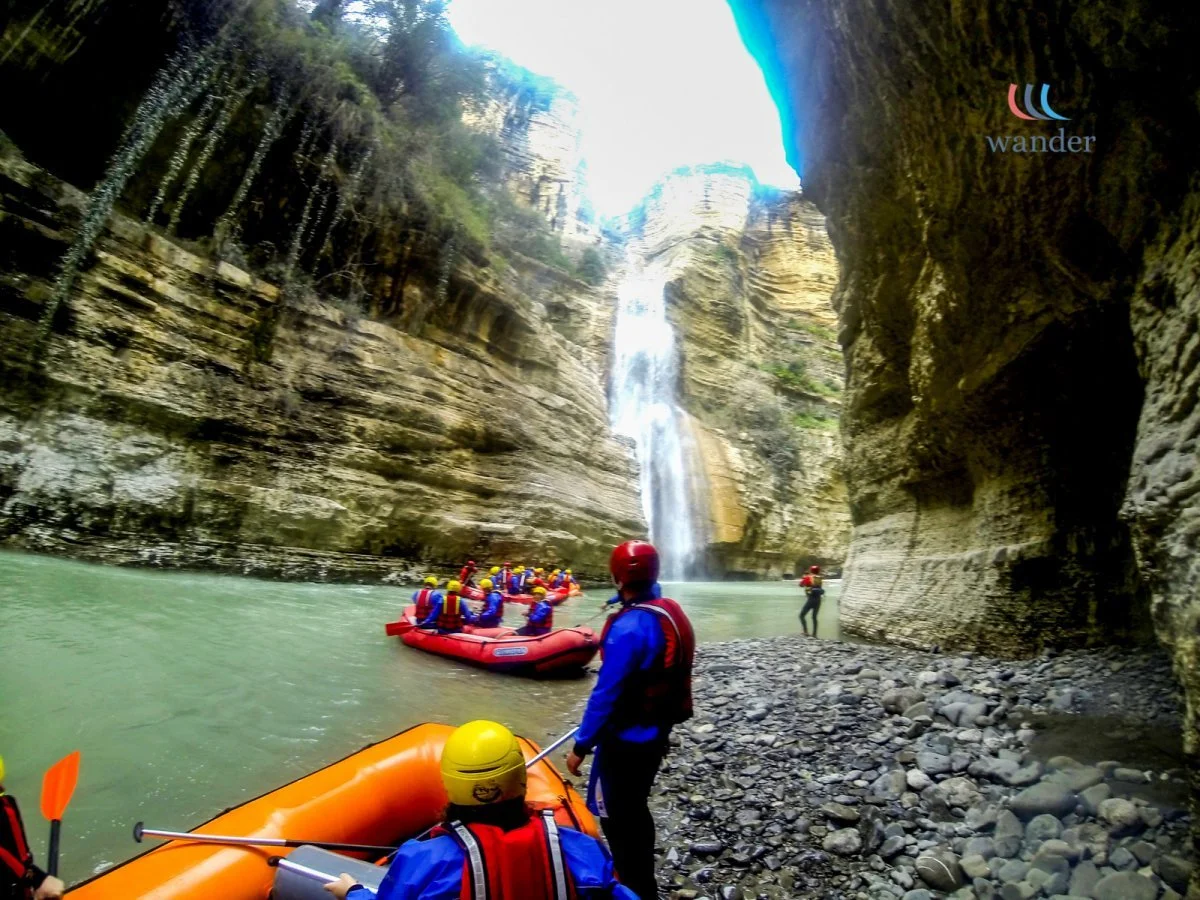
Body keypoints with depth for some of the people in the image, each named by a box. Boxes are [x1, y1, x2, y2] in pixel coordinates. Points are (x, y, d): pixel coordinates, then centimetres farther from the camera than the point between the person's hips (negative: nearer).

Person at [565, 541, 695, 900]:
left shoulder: (630, 626, -29)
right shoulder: (672, 613, -4)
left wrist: (581, 745, -15)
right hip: (656, 732, 9)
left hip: (628, 740, -9)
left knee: (617, 817, 13)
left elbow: (606, 693, -26)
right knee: (634, 809, 26)